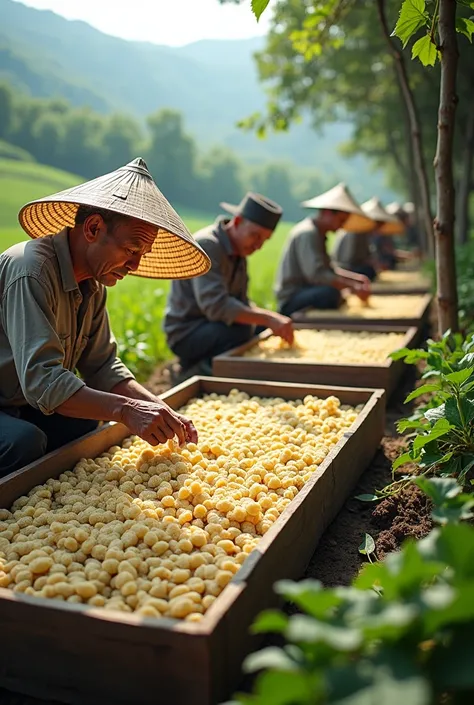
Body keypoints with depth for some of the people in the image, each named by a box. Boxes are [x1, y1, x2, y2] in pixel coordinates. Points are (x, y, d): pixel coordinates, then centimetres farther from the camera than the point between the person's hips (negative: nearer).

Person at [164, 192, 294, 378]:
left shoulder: (239, 251, 10)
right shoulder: (206, 245, -20)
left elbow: (241, 302, 11)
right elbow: (215, 305, -32)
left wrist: (273, 320, -8)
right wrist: (267, 318, -35)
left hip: (213, 325, 10)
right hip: (187, 333, -10)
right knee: (244, 330, -32)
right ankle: (195, 371, -10)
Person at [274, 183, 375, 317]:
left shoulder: (318, 234, 16)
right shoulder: (308, 233, -16)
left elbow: (328, 269, 17)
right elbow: (316, 274, -28)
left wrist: (357, 277, 5)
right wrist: (353, 286, -30)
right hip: (291, 299, -11)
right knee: (331, 293, -35)